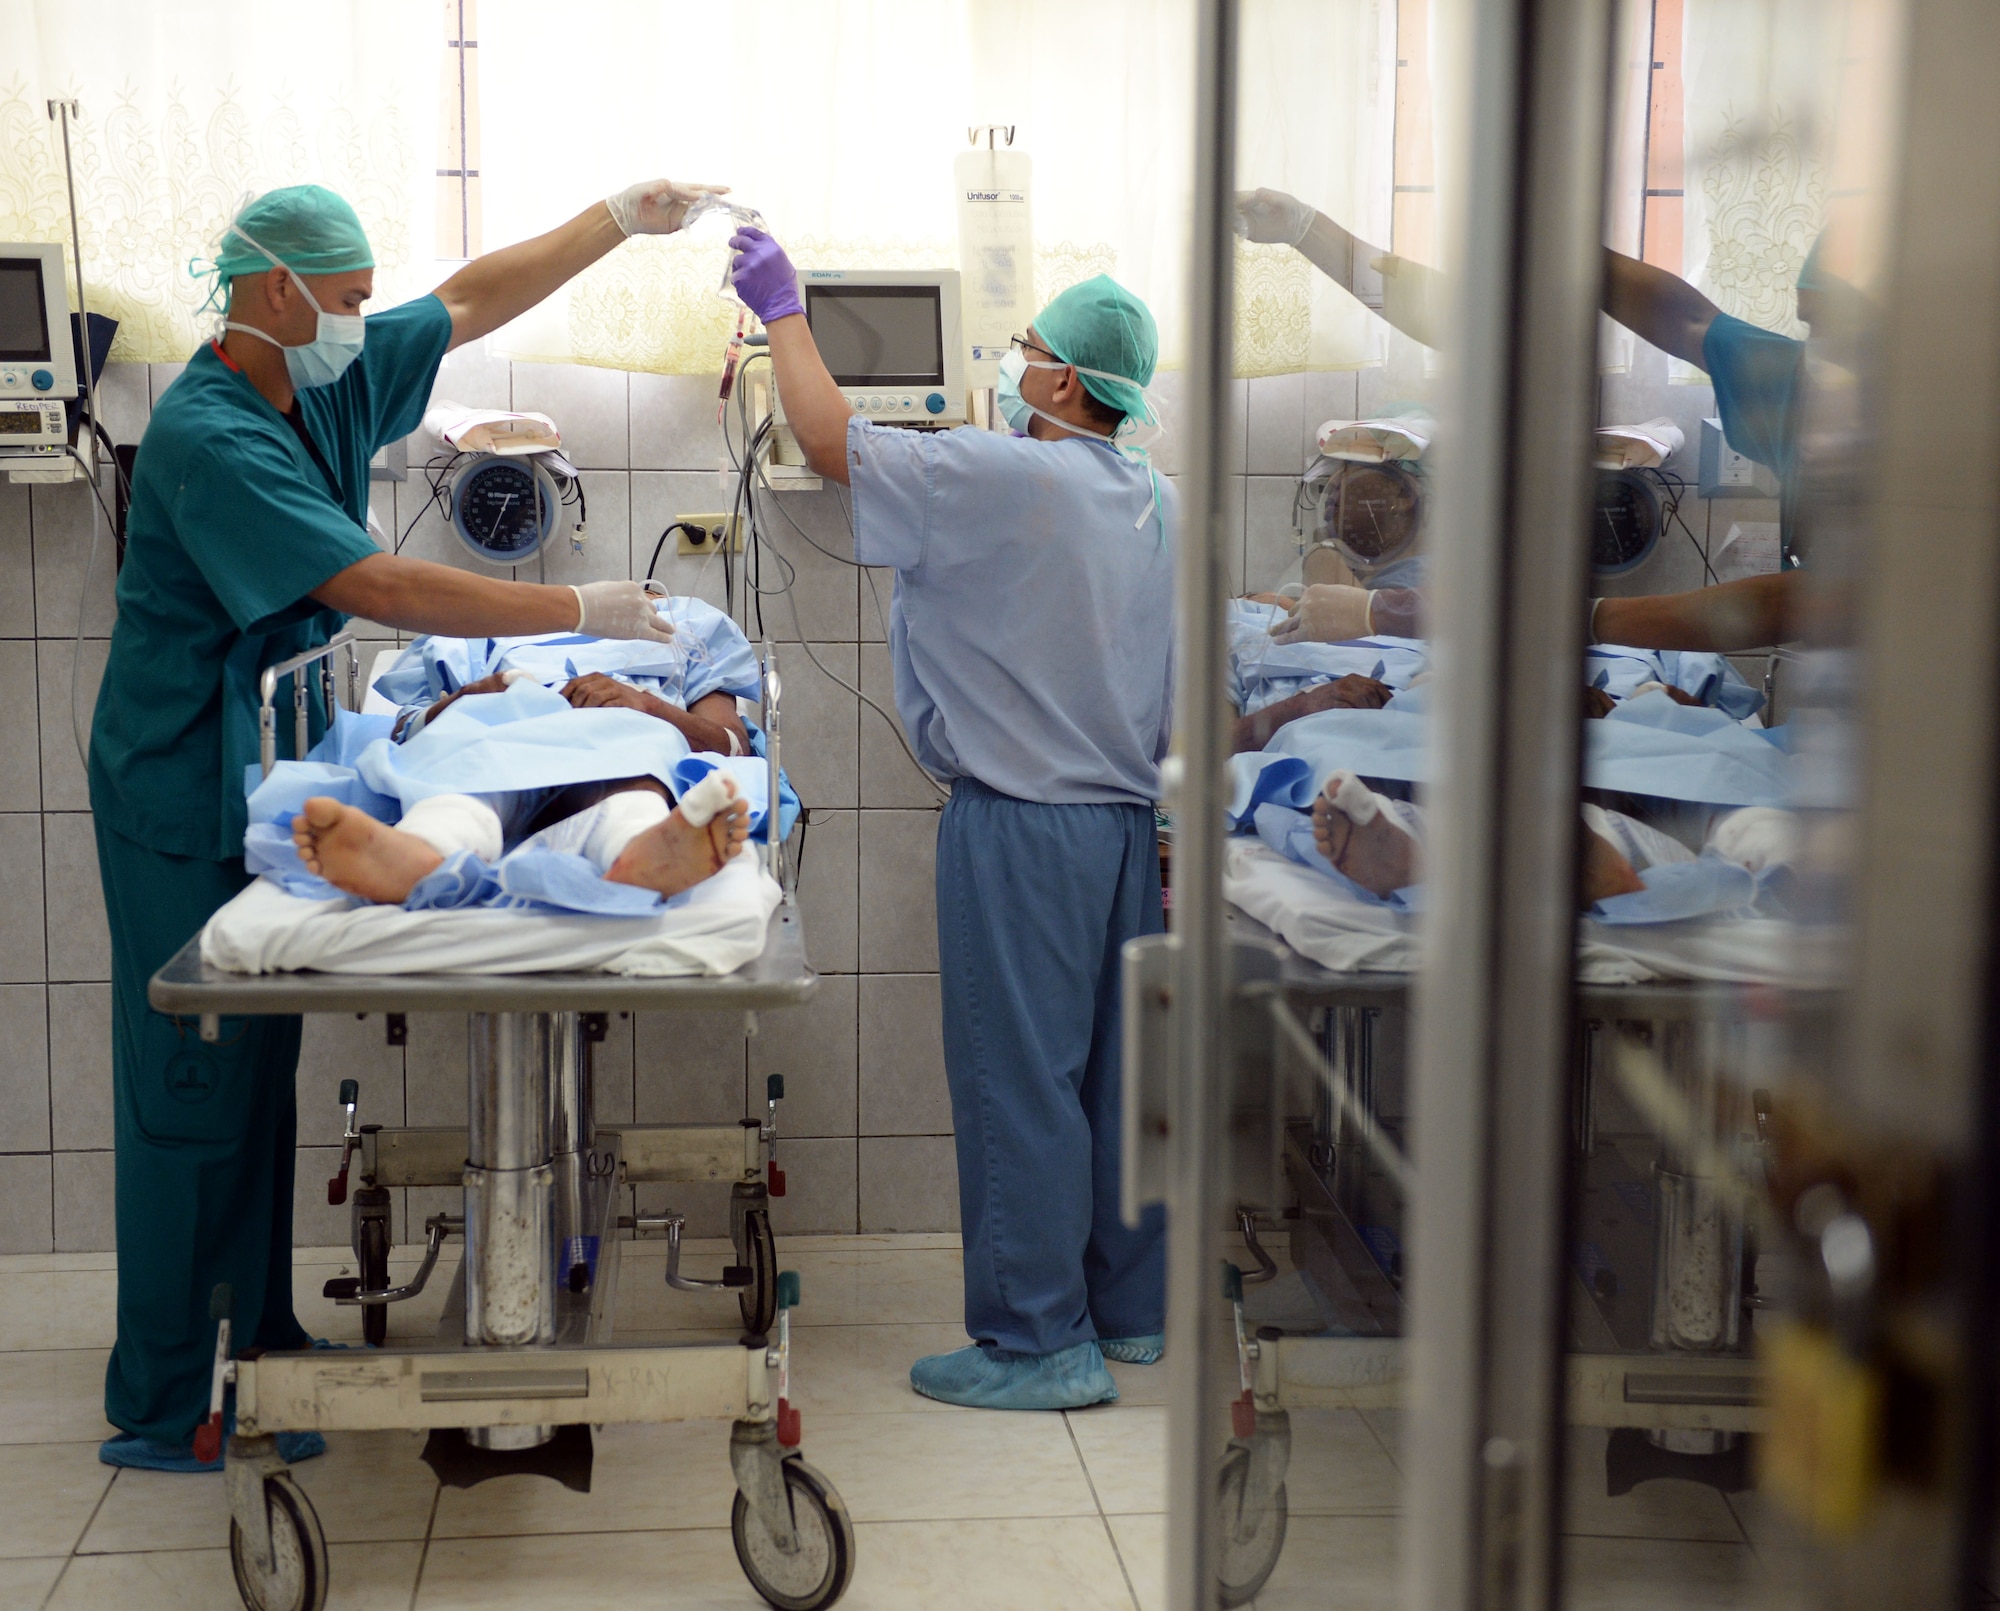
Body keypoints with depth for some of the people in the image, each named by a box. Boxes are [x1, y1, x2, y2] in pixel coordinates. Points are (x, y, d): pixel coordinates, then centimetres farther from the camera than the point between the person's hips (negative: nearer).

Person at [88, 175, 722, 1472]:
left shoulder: (326, 381, 5)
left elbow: (470, 302, 18)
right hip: (187, 793, -9)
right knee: (195, 1086, -5)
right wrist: (581, 610, -24)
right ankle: (165, 1408, 4)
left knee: (258, 1066, 15)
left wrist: (623, 217, 15)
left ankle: (252, 1338, 27)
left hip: (264, 770, 9)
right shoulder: (210, 436, -22)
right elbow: (379, 588, -28)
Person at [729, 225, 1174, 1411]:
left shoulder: (1007, 482, -14)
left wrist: (785, 308, 4)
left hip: (1022, 824, -8)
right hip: (1131, 817, 8)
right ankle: (1132, 1309, 22)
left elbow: (834, 439, -8)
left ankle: (1037, 1340, 2)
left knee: (1019, 1080, -2)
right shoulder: (1160, 504, 9)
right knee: (1115, 1067, 13)